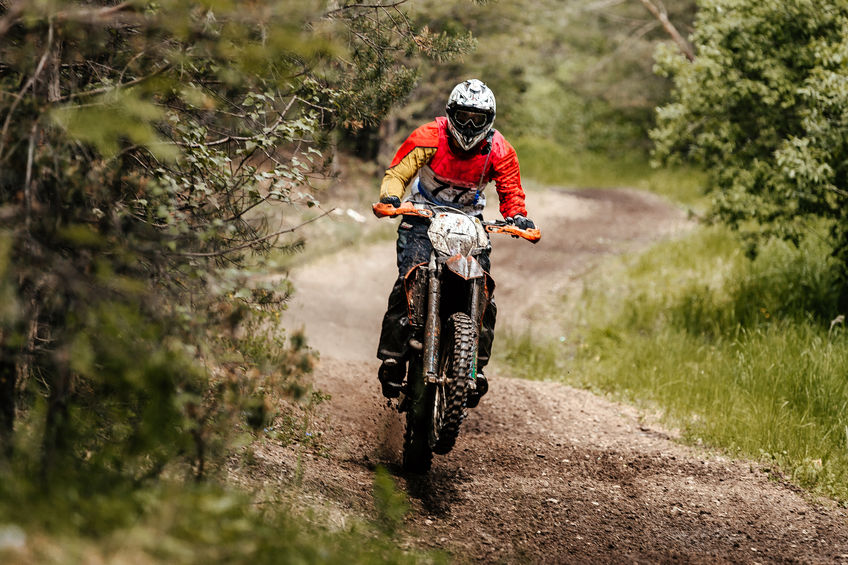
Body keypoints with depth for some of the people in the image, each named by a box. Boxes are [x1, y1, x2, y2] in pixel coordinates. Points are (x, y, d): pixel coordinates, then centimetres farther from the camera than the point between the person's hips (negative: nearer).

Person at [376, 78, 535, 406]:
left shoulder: (499, 151, -7)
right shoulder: (429, 138, -14)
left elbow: (511, 193, 0)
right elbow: (398, 172, -12)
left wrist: (518, 216, -21)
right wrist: (390, 197, -33)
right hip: (423, 216, -2)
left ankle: (476, 366, -2)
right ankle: (392, 359, -16)